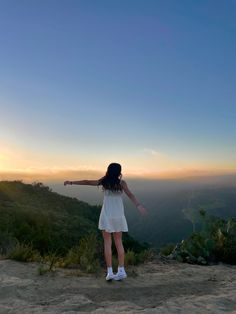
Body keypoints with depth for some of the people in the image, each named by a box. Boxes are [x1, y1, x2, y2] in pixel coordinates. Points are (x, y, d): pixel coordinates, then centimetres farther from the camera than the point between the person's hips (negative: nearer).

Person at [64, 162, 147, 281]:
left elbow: (86, 182, 2)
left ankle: (110, 272, 7)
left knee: (107, 243, 6)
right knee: (118, 242, 12)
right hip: (118, 216, 1)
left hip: (107, 216, -1)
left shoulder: (104, 181, -2)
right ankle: (121, 271, 14)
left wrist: (71, 182, 12)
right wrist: (139, 206, -32)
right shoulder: (121, 183, -5)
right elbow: (130, 194, -21)